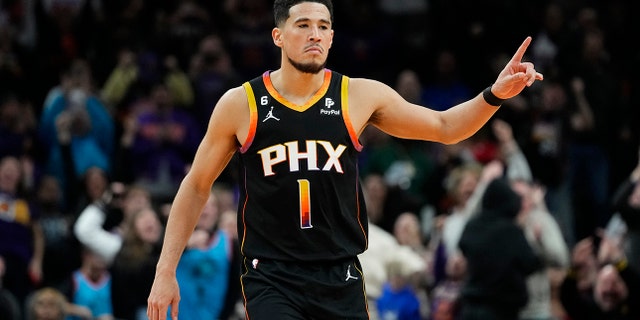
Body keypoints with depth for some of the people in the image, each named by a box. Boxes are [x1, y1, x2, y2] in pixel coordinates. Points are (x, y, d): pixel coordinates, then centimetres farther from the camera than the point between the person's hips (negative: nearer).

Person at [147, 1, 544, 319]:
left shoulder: (360, 96, 1)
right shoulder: (240, 105, -3)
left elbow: (445, 127, 10)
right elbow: (196, 186, 7)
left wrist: (494, 96, -8)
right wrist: (166, 271, 3)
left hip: (340, 278, 3)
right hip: (271, 277, -2)